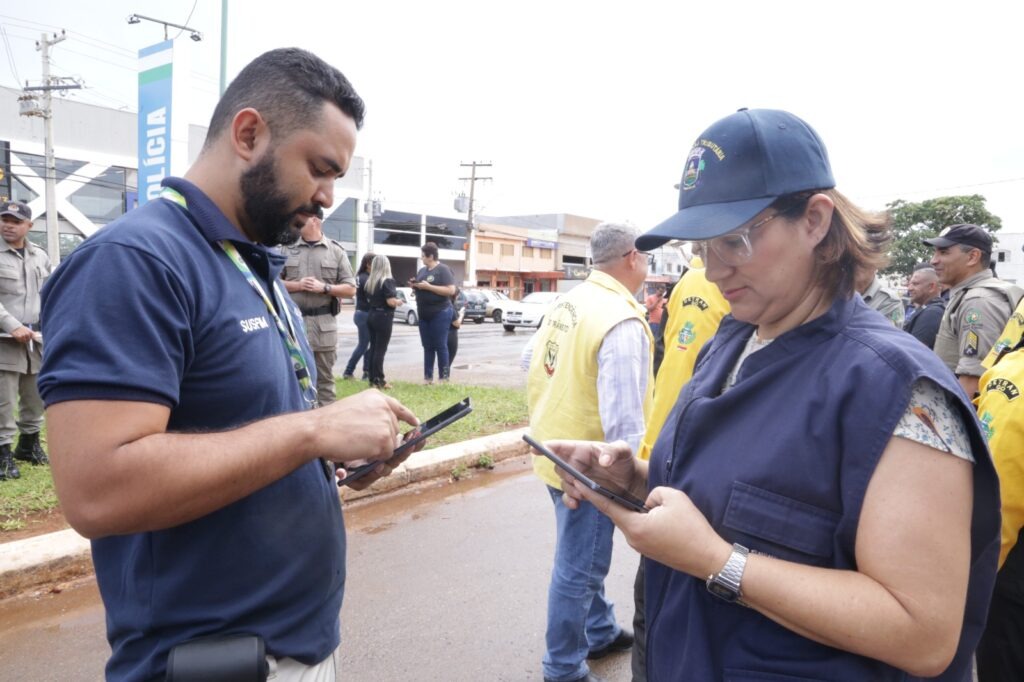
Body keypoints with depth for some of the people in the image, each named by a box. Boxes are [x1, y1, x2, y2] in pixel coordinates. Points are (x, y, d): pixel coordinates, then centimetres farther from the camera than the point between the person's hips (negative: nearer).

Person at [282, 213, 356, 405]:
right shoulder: (288, 249, 8)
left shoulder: (336, 251, 4)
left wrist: (324, 287, -12)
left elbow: (350, 289, 3)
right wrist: (297, 285, -9)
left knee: (324, 379, 5)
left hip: (324, 324, -1)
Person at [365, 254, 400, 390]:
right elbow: (391, 302, -20)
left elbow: (368, 300, 14)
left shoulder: (369, 281, 8)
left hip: (371, 315, 7)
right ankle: (379, 380, 0)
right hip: (383, 317, -7)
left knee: (373, 348, 11)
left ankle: (372, 378, 14)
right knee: (380, 349, -3)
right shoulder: (387, 281, -14)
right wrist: (398, 301, -1)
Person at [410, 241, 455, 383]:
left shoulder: (443, 269, -9)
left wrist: (428, 286, -20)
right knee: (427, 347, 9)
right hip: (424, 314, 7)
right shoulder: (422, 270, 13)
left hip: (440, 313, -7)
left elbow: (451, 290, -19)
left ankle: (444, 378, 2)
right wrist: (414, 285, 0)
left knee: (440, 346, -3)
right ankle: (428, 377, 14)